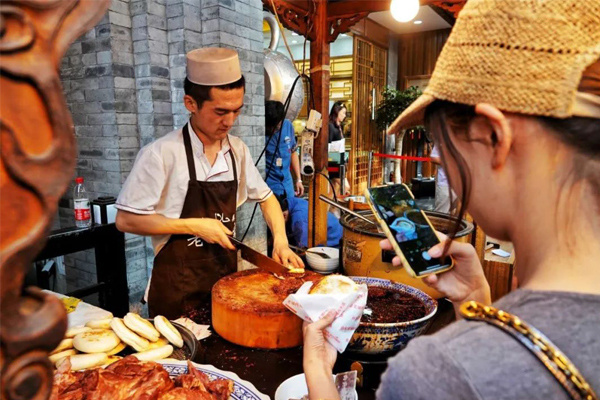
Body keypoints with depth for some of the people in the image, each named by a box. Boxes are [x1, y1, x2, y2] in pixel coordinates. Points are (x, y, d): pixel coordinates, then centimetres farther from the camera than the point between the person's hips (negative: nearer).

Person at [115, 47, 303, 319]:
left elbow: (266, 198, 12)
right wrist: (195, 226, -18)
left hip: (227, 276, 5)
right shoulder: (161, 154, -17)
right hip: (178, 289, -5)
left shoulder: (237, 150, 0)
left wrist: (281, 240, -4)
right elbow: (126, 220, -14)